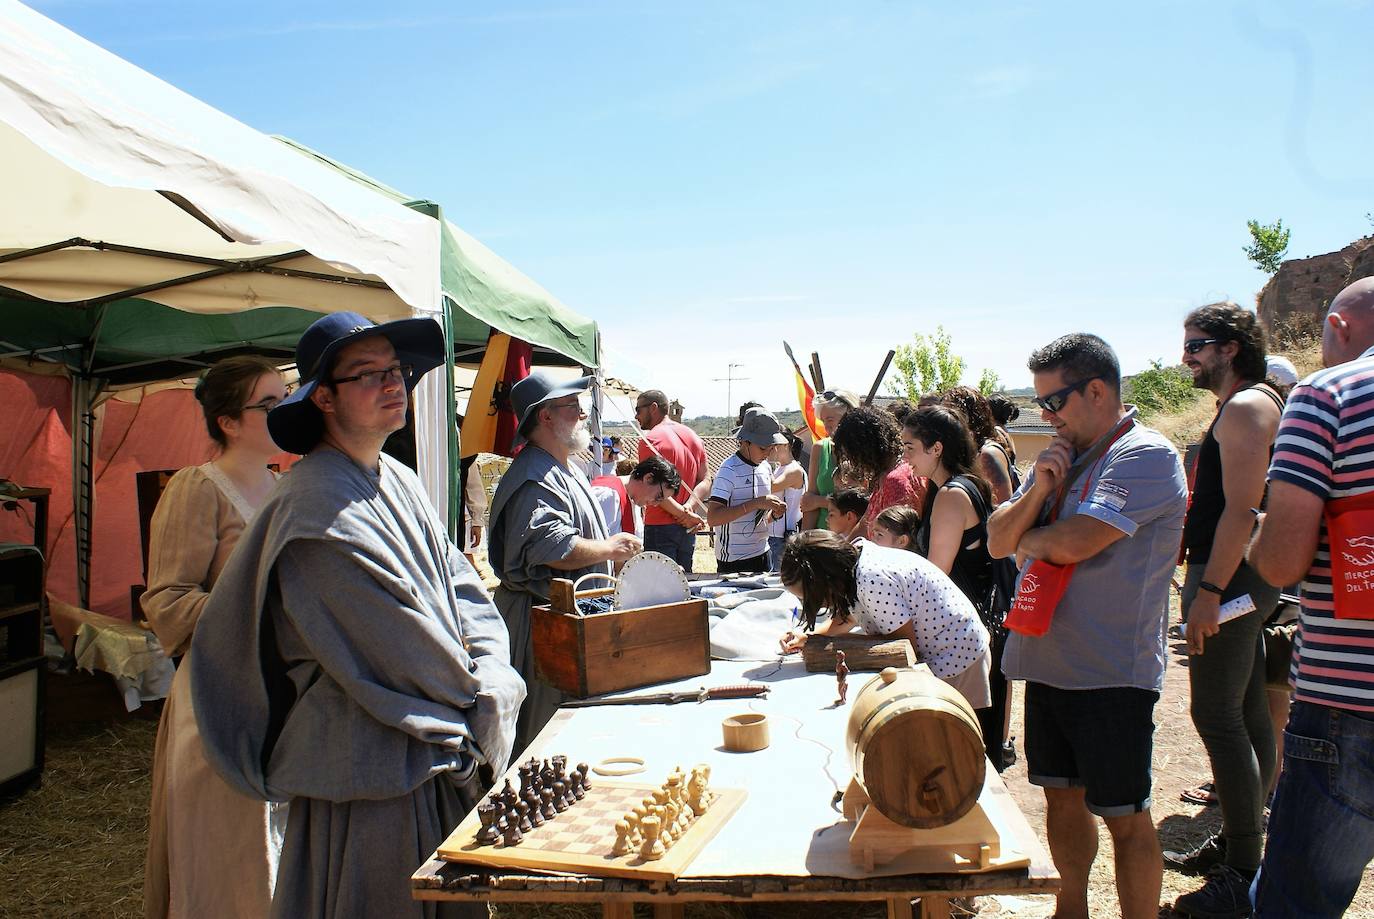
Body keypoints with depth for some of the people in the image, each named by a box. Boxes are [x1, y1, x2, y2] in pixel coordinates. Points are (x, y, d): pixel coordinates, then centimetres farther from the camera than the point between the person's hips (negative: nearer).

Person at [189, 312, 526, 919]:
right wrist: (480, 705, -9)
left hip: (446, 752, 9)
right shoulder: (316, 503, -18)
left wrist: (493, 678, -7)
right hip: (374, 764, -8)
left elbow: (463, 590, 8)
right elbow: (397, 640, -19)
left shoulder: (399, 481, 10)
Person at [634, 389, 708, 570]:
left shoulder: (649, 439, -10)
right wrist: (688, 507, -5)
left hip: (660, 527, -7)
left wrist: (682, 513, -12)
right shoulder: (693, 436, 12)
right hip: (687, 528, 7)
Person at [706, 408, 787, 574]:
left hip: (762, 554, 7)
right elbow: (712, 518, -24)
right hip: (733, 560, -7)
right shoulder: (729, 470, -14)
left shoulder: (765, 467, 9)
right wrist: (755, 503, -25)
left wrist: (774, 512, -3)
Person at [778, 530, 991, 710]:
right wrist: (809, 637, 2)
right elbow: (848, 616, 17)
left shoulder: (872, 580, -31)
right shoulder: (851, 558, -3)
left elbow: (907, 646, -20)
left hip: (955, 659, -9)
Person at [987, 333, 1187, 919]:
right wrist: (1039, 489, -7)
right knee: (1061, 796, 18)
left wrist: (1023, 539, -4)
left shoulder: (1145, 455, -13)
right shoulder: (1064, 456, 12)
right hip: (1047, 662, 8)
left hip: (1110, 673, -8)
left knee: (1124, 817, 4)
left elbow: (1073, 543, -25)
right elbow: (997, 540, 9)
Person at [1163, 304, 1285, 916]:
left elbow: (1241, 508, -22)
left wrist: (1209, 591, -24)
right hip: (1241, 583, 11)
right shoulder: (1256, 403, 19)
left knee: (1217, 717, -8)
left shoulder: (1244, 406, -13)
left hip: (1229, 580, -11)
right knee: (1246, 715, 14)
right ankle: (1237, 842, 25)